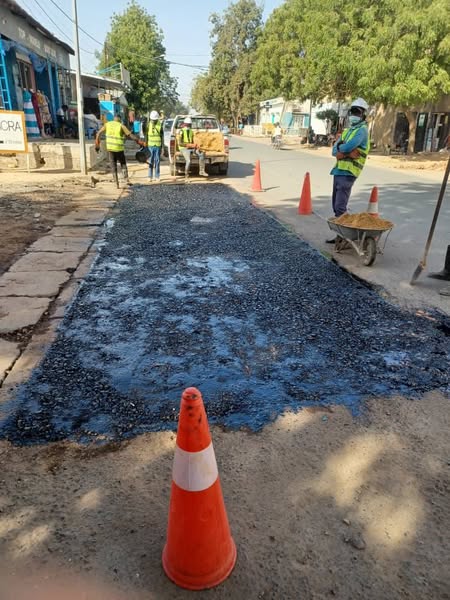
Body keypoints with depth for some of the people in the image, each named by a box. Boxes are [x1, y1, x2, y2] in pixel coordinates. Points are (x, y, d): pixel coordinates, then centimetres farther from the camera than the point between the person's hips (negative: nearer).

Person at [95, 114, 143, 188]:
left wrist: (97, 145, 14)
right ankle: (126, 179, -2)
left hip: (110, 148, 2)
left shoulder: (107, 124, 6)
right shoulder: (121, 126, -5)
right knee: (123, 164, 15)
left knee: (113, 166, 10)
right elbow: (131, 135, -11)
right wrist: (141, 143, -8)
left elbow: (98, 134, 6)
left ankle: (116, 183, 5)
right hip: (119, 149, -2)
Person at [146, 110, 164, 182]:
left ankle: (157, 176, 8)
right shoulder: (148, 125, 2)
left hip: (158, 146, -1)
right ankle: (150, 176, 6)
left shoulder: (160, 125, 0)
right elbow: (146, 136, 7)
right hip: (150, 146, 1)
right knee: (150, 162, 1)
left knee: (157, 162, 2)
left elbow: (162, 137, 3)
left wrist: (163, 147, 0)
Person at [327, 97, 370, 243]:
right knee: (336, 206, 13)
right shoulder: (347, 130, 20)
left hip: (348, 173, -9)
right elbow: (335, 151, 9)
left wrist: (340, 148, 0)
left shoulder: (362, 130, -6)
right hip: (338, 171, 9)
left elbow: (348, 146, -21)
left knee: (340, 207, -11)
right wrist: (347, 153, -10)